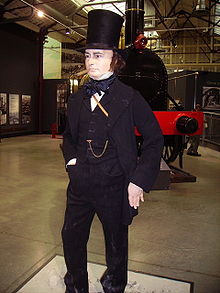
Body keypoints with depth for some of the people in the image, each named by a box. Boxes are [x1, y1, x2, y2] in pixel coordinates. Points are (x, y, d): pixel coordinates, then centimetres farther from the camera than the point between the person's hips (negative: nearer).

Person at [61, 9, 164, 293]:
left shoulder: (130, 98, -9)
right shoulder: (76, 99, 6)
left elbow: (154, 138, -6)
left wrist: (140, 181, -12)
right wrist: (71, 159, 1)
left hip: (114, 186, -4)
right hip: (79, 184, 5)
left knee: (116, 243, 16)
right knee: (71, 239, 18)